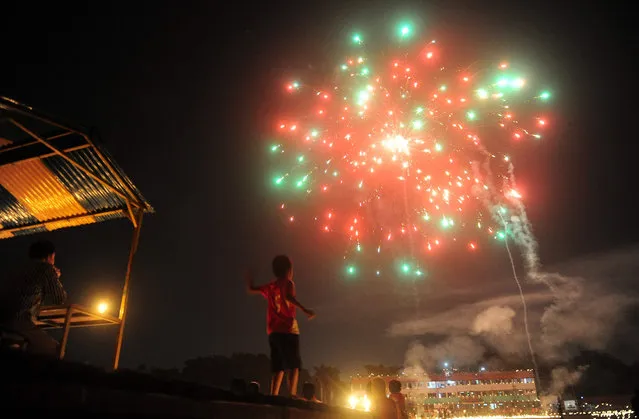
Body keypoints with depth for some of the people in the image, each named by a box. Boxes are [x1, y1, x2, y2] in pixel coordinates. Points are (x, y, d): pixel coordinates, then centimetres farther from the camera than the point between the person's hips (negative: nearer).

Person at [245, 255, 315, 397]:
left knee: (278, 368, 9)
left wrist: (249, 278, 44)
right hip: (288, 330, -6)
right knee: (294, 365, -7)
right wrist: (305, 309, -33)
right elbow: (288, 297, -24)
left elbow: (251, 289, 26)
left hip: (273, 332, 6)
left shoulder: (270, 287, 14)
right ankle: (292, 395, -21)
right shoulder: (288, 283, -3)